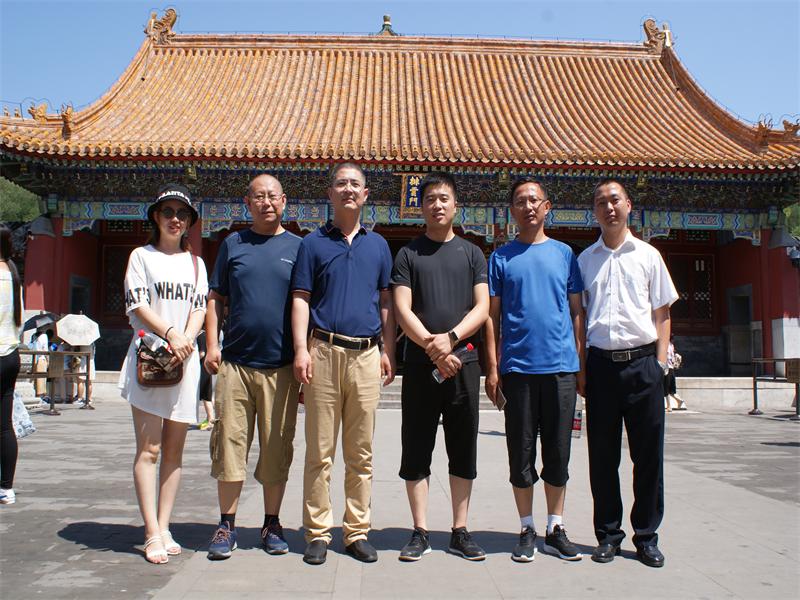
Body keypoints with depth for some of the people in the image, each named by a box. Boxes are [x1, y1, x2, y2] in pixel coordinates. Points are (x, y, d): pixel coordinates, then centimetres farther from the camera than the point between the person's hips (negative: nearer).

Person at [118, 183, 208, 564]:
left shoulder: (195, 263, 17)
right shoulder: (142, 256, 8)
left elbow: (200, 307, 7)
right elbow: (137, 305, -3)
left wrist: (187, 340, -12)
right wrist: (171, 334, -16)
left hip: (185, 360, 3)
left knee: (174, 448, 4)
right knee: (149, 447, -5)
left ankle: (164, 528, 12)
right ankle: (152, 534, -3)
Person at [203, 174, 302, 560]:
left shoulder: (298, 248, 8)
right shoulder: (233, 244, 11)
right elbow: (216, 298, 12)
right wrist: (212, 345, 0)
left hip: (281, 366, -1)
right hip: (234, 362, 1)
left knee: (277, 448, 6)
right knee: (229, 444, 2)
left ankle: (271, 525, 20)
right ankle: (226, 526, 16)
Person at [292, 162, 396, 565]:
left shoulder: (378, 245, 16)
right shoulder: (313, 243, 9)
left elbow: (386, 302, 15)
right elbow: (300, 300, 3)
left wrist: (388, 351, 7)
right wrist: (301, 349, -9)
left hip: (367, 354, 2)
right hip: (324, 350, -2)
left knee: (361, 453, 7)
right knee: (320, 450, 1)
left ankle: (357, 532, 16)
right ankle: (318, 533, 11)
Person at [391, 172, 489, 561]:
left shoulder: (471, 254, 12)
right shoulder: (408, 254, 8)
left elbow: (482, 308, 3)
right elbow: (402, 310, -1)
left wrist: (450, 338, -13)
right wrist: (433, 347, -13)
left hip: (463, 361, 1)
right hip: (420, 363, -1)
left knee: (463, 451, 6)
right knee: (416, 451, 3)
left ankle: (460, 532, 17)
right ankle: (420, 533, 13)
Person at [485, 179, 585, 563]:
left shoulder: (564, 254, 10)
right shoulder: (501, 257, 6)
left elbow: (576, 312, 11)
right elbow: (492, 315, 5)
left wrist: (583, 364, 5)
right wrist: (493, 367, -3)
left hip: (561, 367, 1)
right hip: (518, 367, -1)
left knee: (558, 452, 8)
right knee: (521, 452, 6)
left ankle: (555, 529, 21)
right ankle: (527, 530, 19)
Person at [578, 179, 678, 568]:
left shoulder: (648, 255, 9)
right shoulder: (585, 260, 11)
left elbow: (662, 313, 9)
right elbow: (578, 316, 12)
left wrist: (660, 362, -1)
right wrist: (579, 368, 4)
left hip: (642, 361, -1)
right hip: (601, 363, 1)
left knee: (648, 453, 3)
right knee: (602, 455, 5)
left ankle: (646, 536, 16)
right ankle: (608, 534, 18)